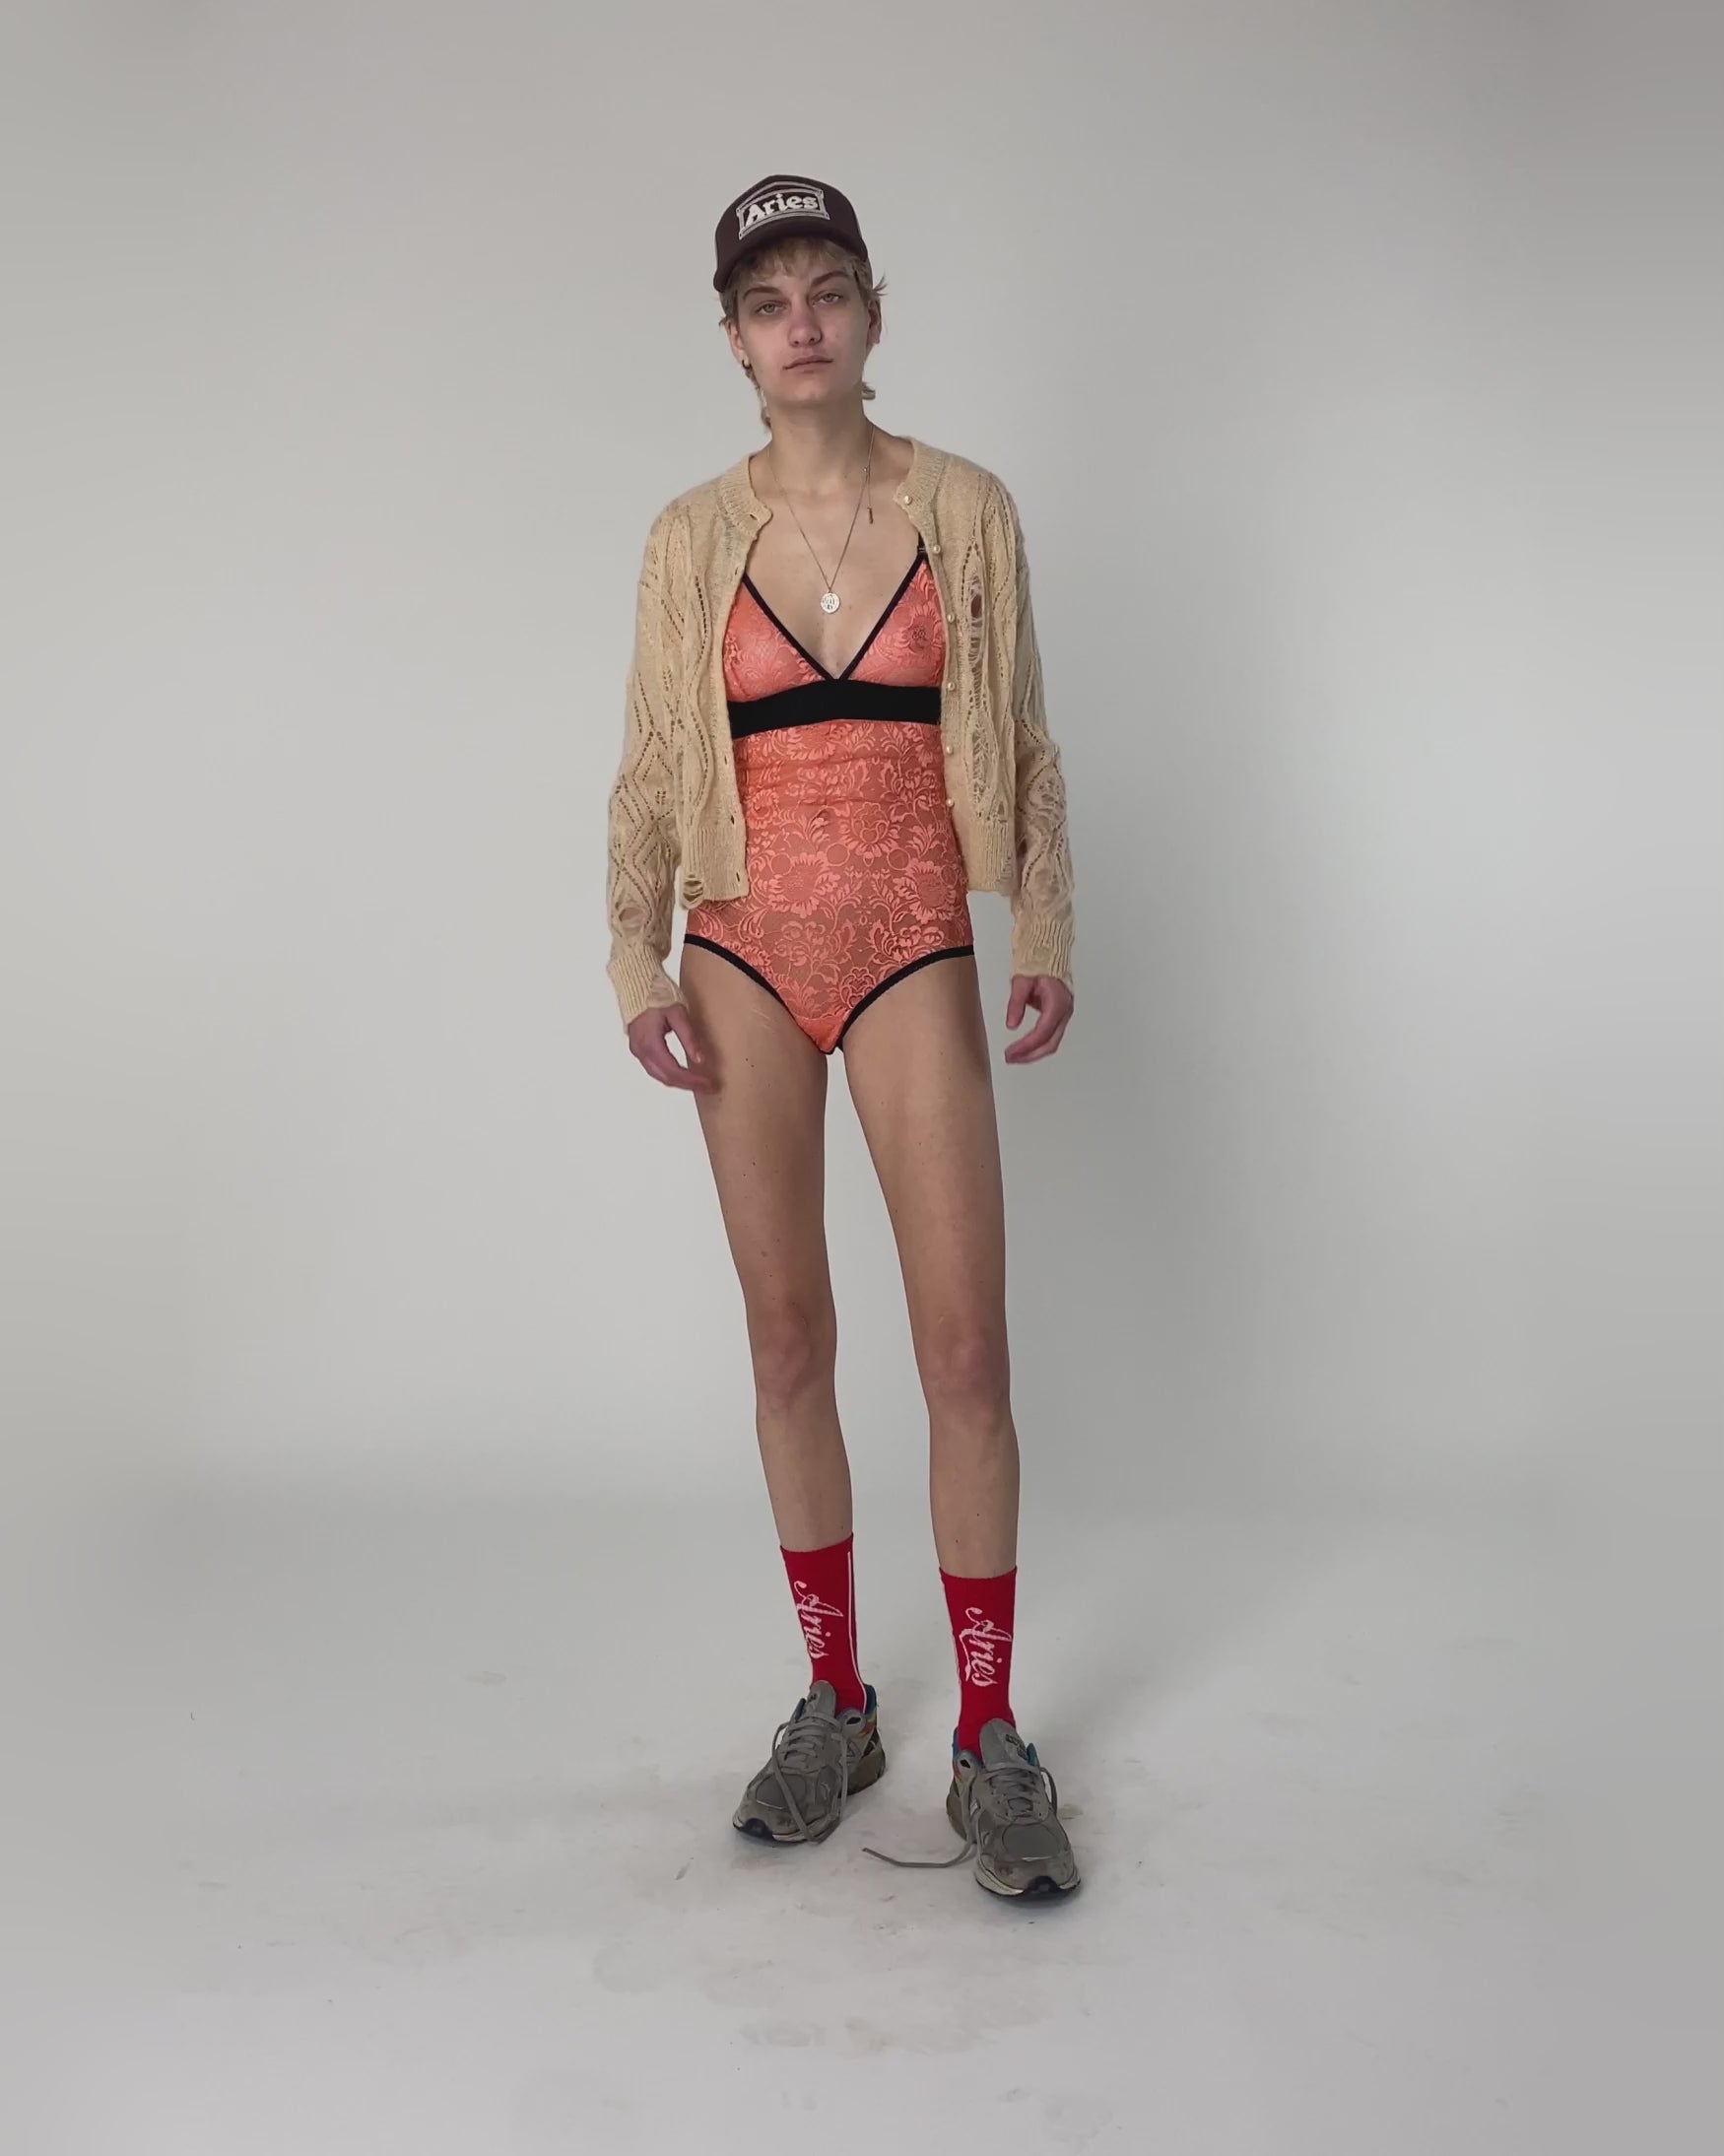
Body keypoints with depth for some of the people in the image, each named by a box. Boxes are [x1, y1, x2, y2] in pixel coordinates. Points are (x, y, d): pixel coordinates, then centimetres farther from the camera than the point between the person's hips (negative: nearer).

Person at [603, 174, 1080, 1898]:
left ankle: (989, 1741, 7)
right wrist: (639, 963, -2)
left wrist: (1045, 935, 0)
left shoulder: (966, 509, 5)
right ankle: (833, 1705, 21)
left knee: (966, 1347, -6)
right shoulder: (693, 537, 6)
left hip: (913, 950, -1)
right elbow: (650, 772, 8)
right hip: (748, 954, 2)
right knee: (788, 1344, 6)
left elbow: (1024, 746, 8)